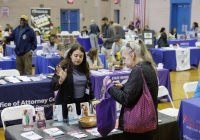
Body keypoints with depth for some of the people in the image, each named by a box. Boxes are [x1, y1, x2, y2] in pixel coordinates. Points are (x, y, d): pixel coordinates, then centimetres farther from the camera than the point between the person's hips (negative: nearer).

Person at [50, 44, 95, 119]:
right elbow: (52, 87, -15)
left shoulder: (84, 67, 5)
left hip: (82, 103, 5)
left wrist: (92, 98, 15)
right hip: (67, 105, -4)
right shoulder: (63, 67, -11)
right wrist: (61, 79, -32)